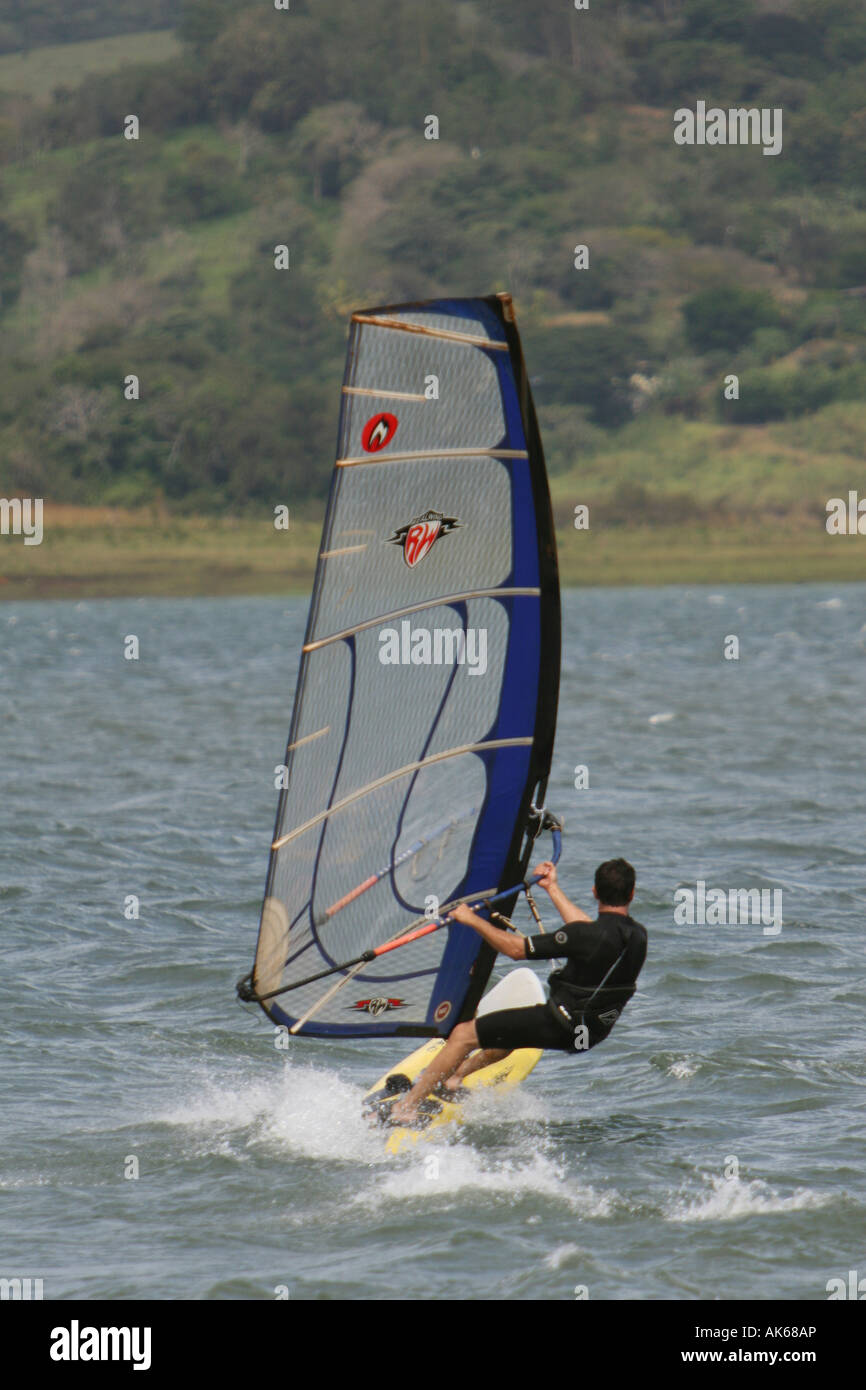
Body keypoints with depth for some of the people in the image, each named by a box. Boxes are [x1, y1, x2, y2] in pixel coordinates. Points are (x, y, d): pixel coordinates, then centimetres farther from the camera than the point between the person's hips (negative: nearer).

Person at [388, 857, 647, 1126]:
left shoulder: (588, 935, -26)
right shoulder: (637, 935, -4)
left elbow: (517, 949, -19)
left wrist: (473, 920, -7)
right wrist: (552, 889, 25)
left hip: (559, 1027, -8)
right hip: (596, 1031, 8)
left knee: (463, 1035, 1)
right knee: (515, 1026, 36)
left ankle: (406, 1106, 6)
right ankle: (455, 1074, 45)